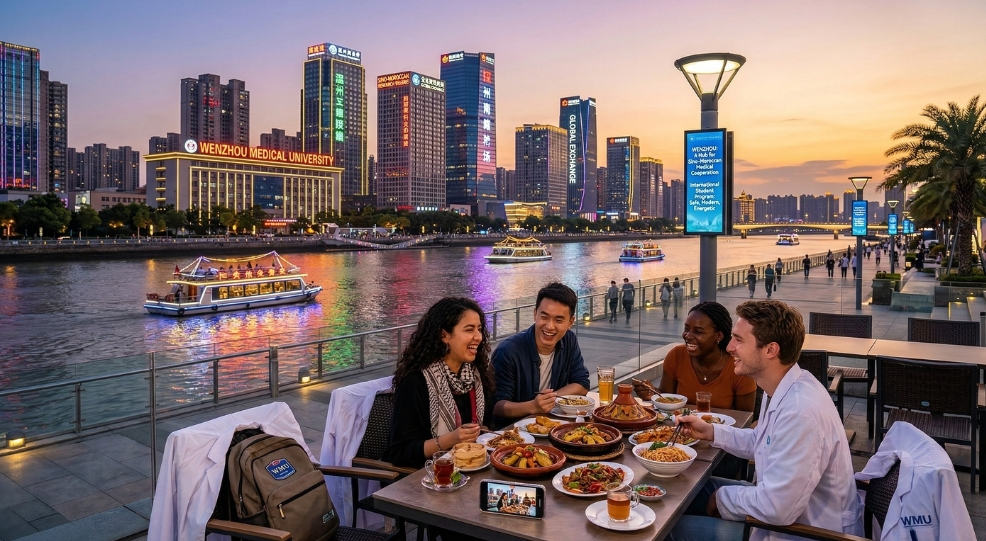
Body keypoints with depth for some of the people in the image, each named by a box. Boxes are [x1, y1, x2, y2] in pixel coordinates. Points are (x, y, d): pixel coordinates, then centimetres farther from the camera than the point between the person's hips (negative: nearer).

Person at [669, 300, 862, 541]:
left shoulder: (800, 412, -34)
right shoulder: (783, 389, -1)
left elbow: (775, 509, -32)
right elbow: (760, 442, 17)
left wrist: (723, 497, -14)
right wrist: (711, 432, 5)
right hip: (784, 504, 9)